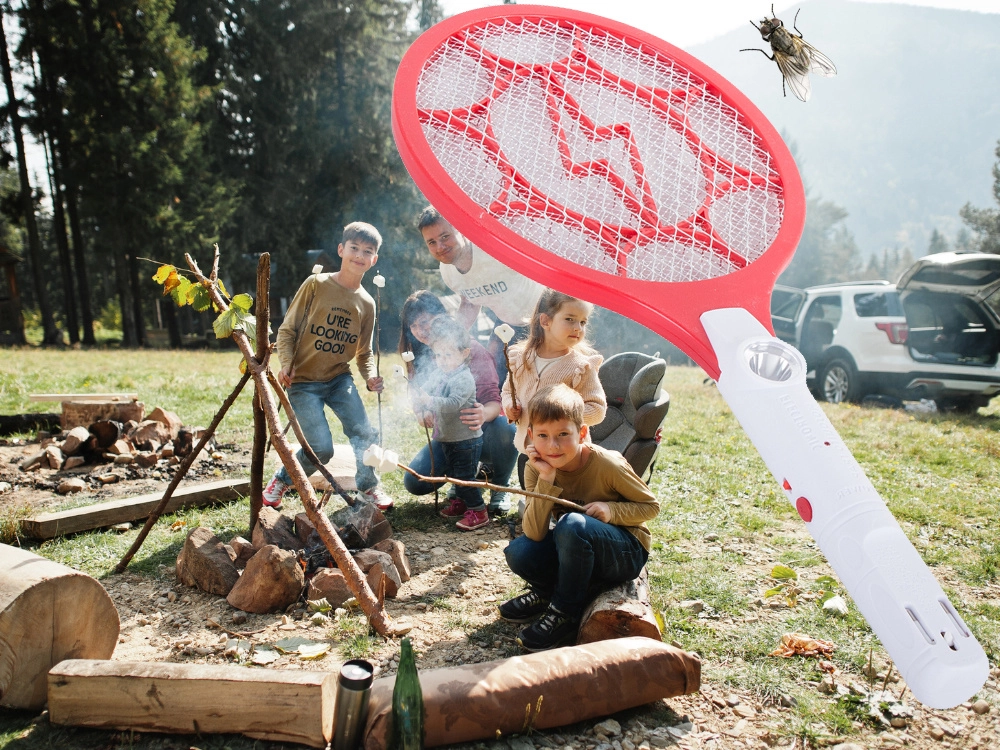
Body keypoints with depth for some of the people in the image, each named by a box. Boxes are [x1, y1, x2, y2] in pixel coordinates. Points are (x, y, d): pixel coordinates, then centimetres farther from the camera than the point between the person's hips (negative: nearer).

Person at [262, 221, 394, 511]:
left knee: (365, 434, -14)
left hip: (340, 378, 4)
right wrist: (286, 364, -19)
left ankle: (368, 485, 14)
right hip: (303, 381, -3)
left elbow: (364, 352, 10)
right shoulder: (316, 284, -8)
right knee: (321, 449, -13)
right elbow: (287, 330, -5)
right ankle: (282, 480, 17)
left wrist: (370, 377, -8)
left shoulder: (366, 303, 3)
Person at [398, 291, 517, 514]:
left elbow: (493, 400, -22)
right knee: (414, 482, -20)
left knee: (506, 429, -38)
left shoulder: (470, 348, -14)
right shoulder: (419, 359, 2)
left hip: (481, 430, -4)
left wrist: (483, 414, -48)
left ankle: (499, 487, -7)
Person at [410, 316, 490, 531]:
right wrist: (424, 410, -17)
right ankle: (461, 502, 39)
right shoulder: (438, 374, 4)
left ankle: (478, 511, 9)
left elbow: (453, 403, -34)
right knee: (453, 473, 22)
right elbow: (424, 391, 1)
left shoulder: (464, 379, -22)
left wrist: (429, 400, -46)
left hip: (466, 439, -9)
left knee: (465, 476, -3)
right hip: (446, 438, 9)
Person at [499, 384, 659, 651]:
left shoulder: (608, 465, -23)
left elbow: (651, 506, -8)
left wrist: (611, 510, -27)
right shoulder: (537, 469, -13)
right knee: (519, 552, -23)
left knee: (572, 524, -35)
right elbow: (535, 534, -22)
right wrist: (546, 479, -31)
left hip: (627, 552, -4)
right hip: (579, 552, 4)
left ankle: (565, 612, -14)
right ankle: (548, 592, 10)